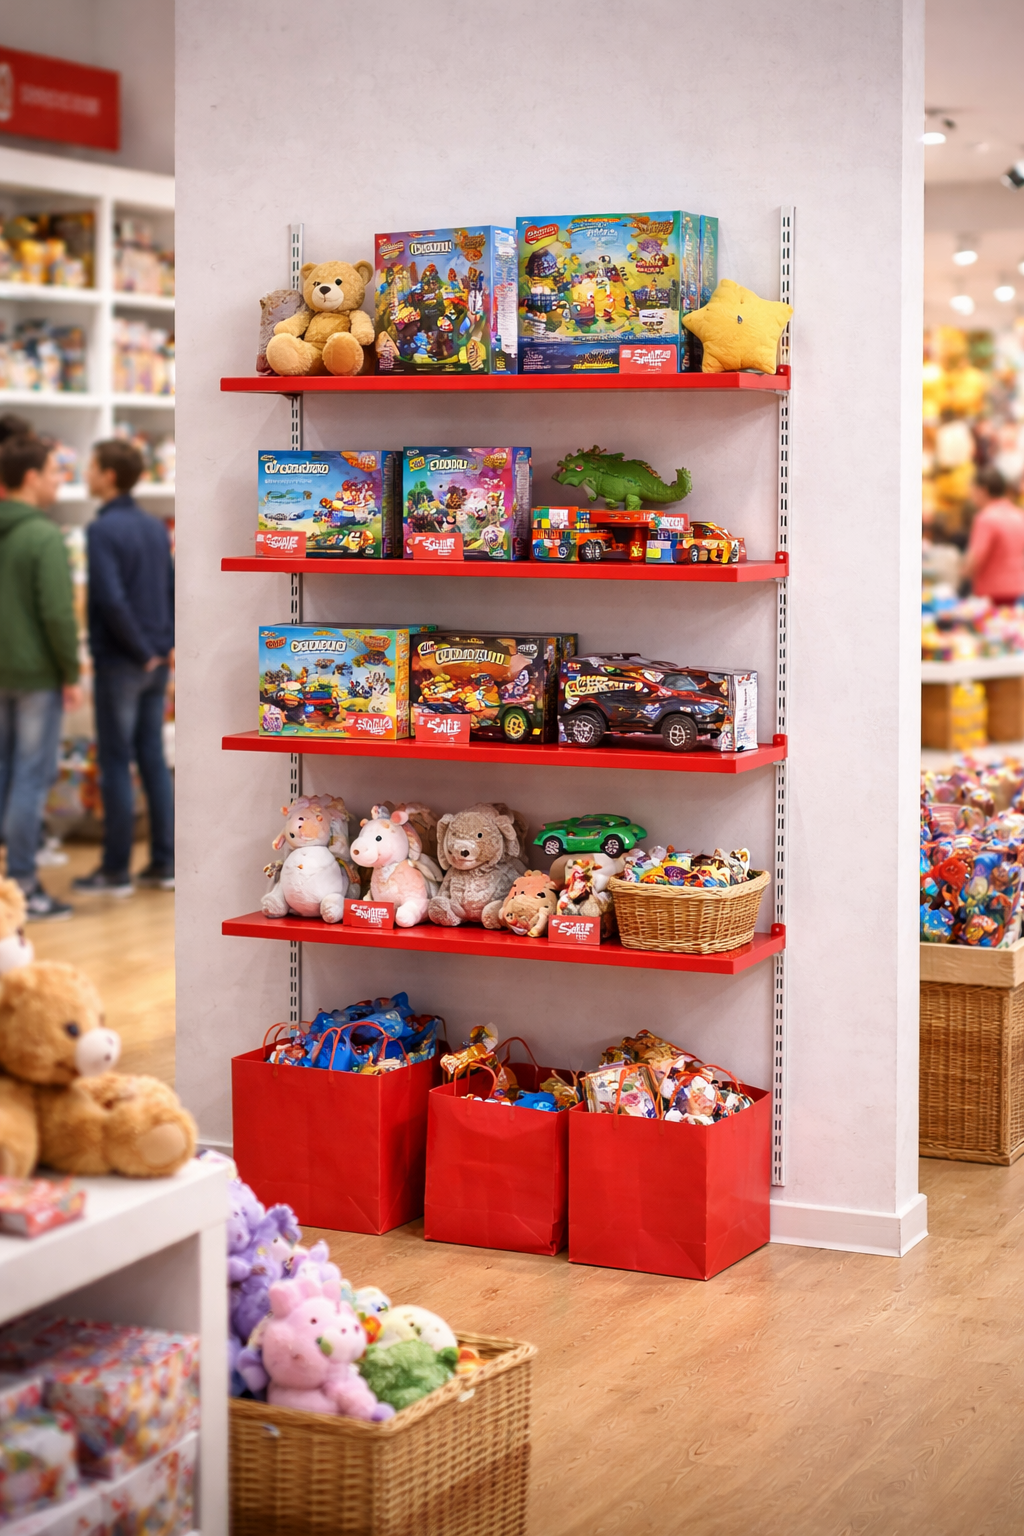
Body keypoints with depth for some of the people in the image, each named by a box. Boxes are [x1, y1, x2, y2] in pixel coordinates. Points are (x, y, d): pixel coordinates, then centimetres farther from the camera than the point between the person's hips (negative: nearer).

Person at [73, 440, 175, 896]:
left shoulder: (102, 530, -15)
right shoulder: (155, 527, 9)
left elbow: (112, 601, -22)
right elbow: (174, 589, 11)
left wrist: (142, 652, -13)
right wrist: (167, 645, 8)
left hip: (119, 663, -7)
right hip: (157, 664, 7)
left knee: (115, 764, 0)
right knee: (153, 759, 12)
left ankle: (116, 870, 5)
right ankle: (165, 863, 15)